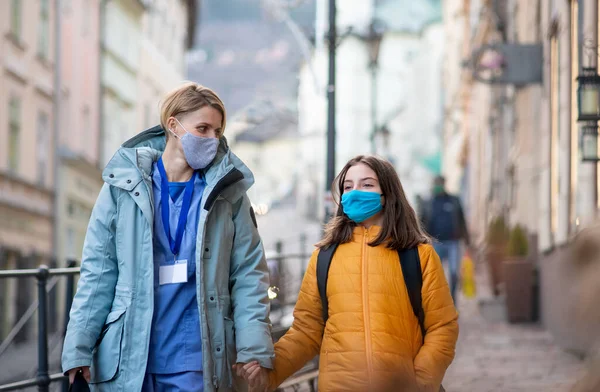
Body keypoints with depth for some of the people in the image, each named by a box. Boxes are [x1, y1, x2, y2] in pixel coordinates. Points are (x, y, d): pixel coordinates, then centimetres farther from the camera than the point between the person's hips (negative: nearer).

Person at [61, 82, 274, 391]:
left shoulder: (228, 190, 4)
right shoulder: (123, 185, 2)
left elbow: (248, 274, 1)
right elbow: (97, 272, 2)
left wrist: (255, 349, -10)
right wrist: (79, 350, -4)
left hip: (198, 365, 0)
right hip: (128, 363, 0)